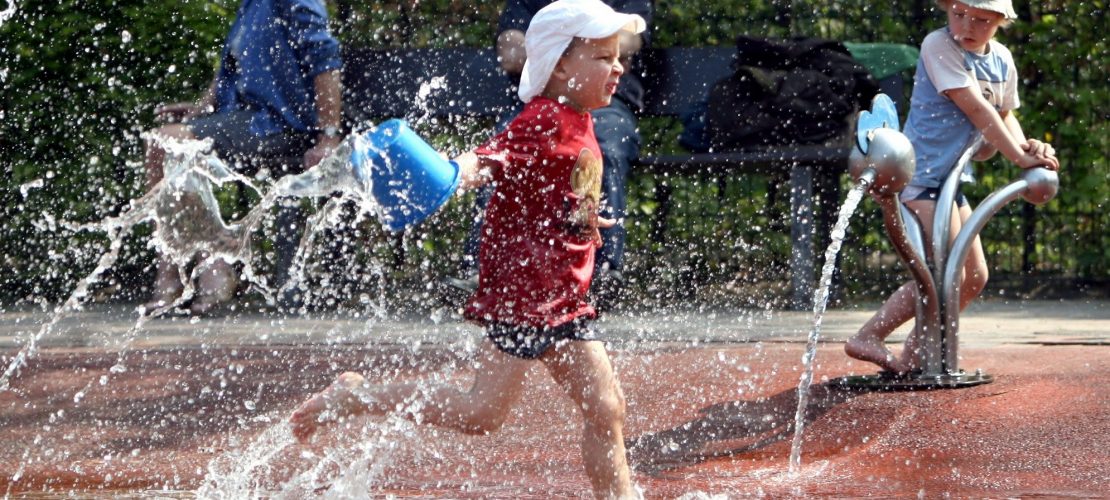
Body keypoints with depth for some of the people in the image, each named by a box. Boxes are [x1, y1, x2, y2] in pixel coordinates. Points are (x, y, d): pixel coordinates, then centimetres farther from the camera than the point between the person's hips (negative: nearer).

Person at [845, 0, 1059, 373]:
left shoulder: (1002, 60, 8)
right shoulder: (939, 46, -15)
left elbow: (1004, 115, 20)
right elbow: (976, 109, -19)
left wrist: (1025, 145, -2)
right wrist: (1020, 158, -16)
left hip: (950, 180, 9)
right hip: (920, 174, -9)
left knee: (975, 277, 11)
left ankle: (914, 354, 19)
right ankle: (868, 338, -14)